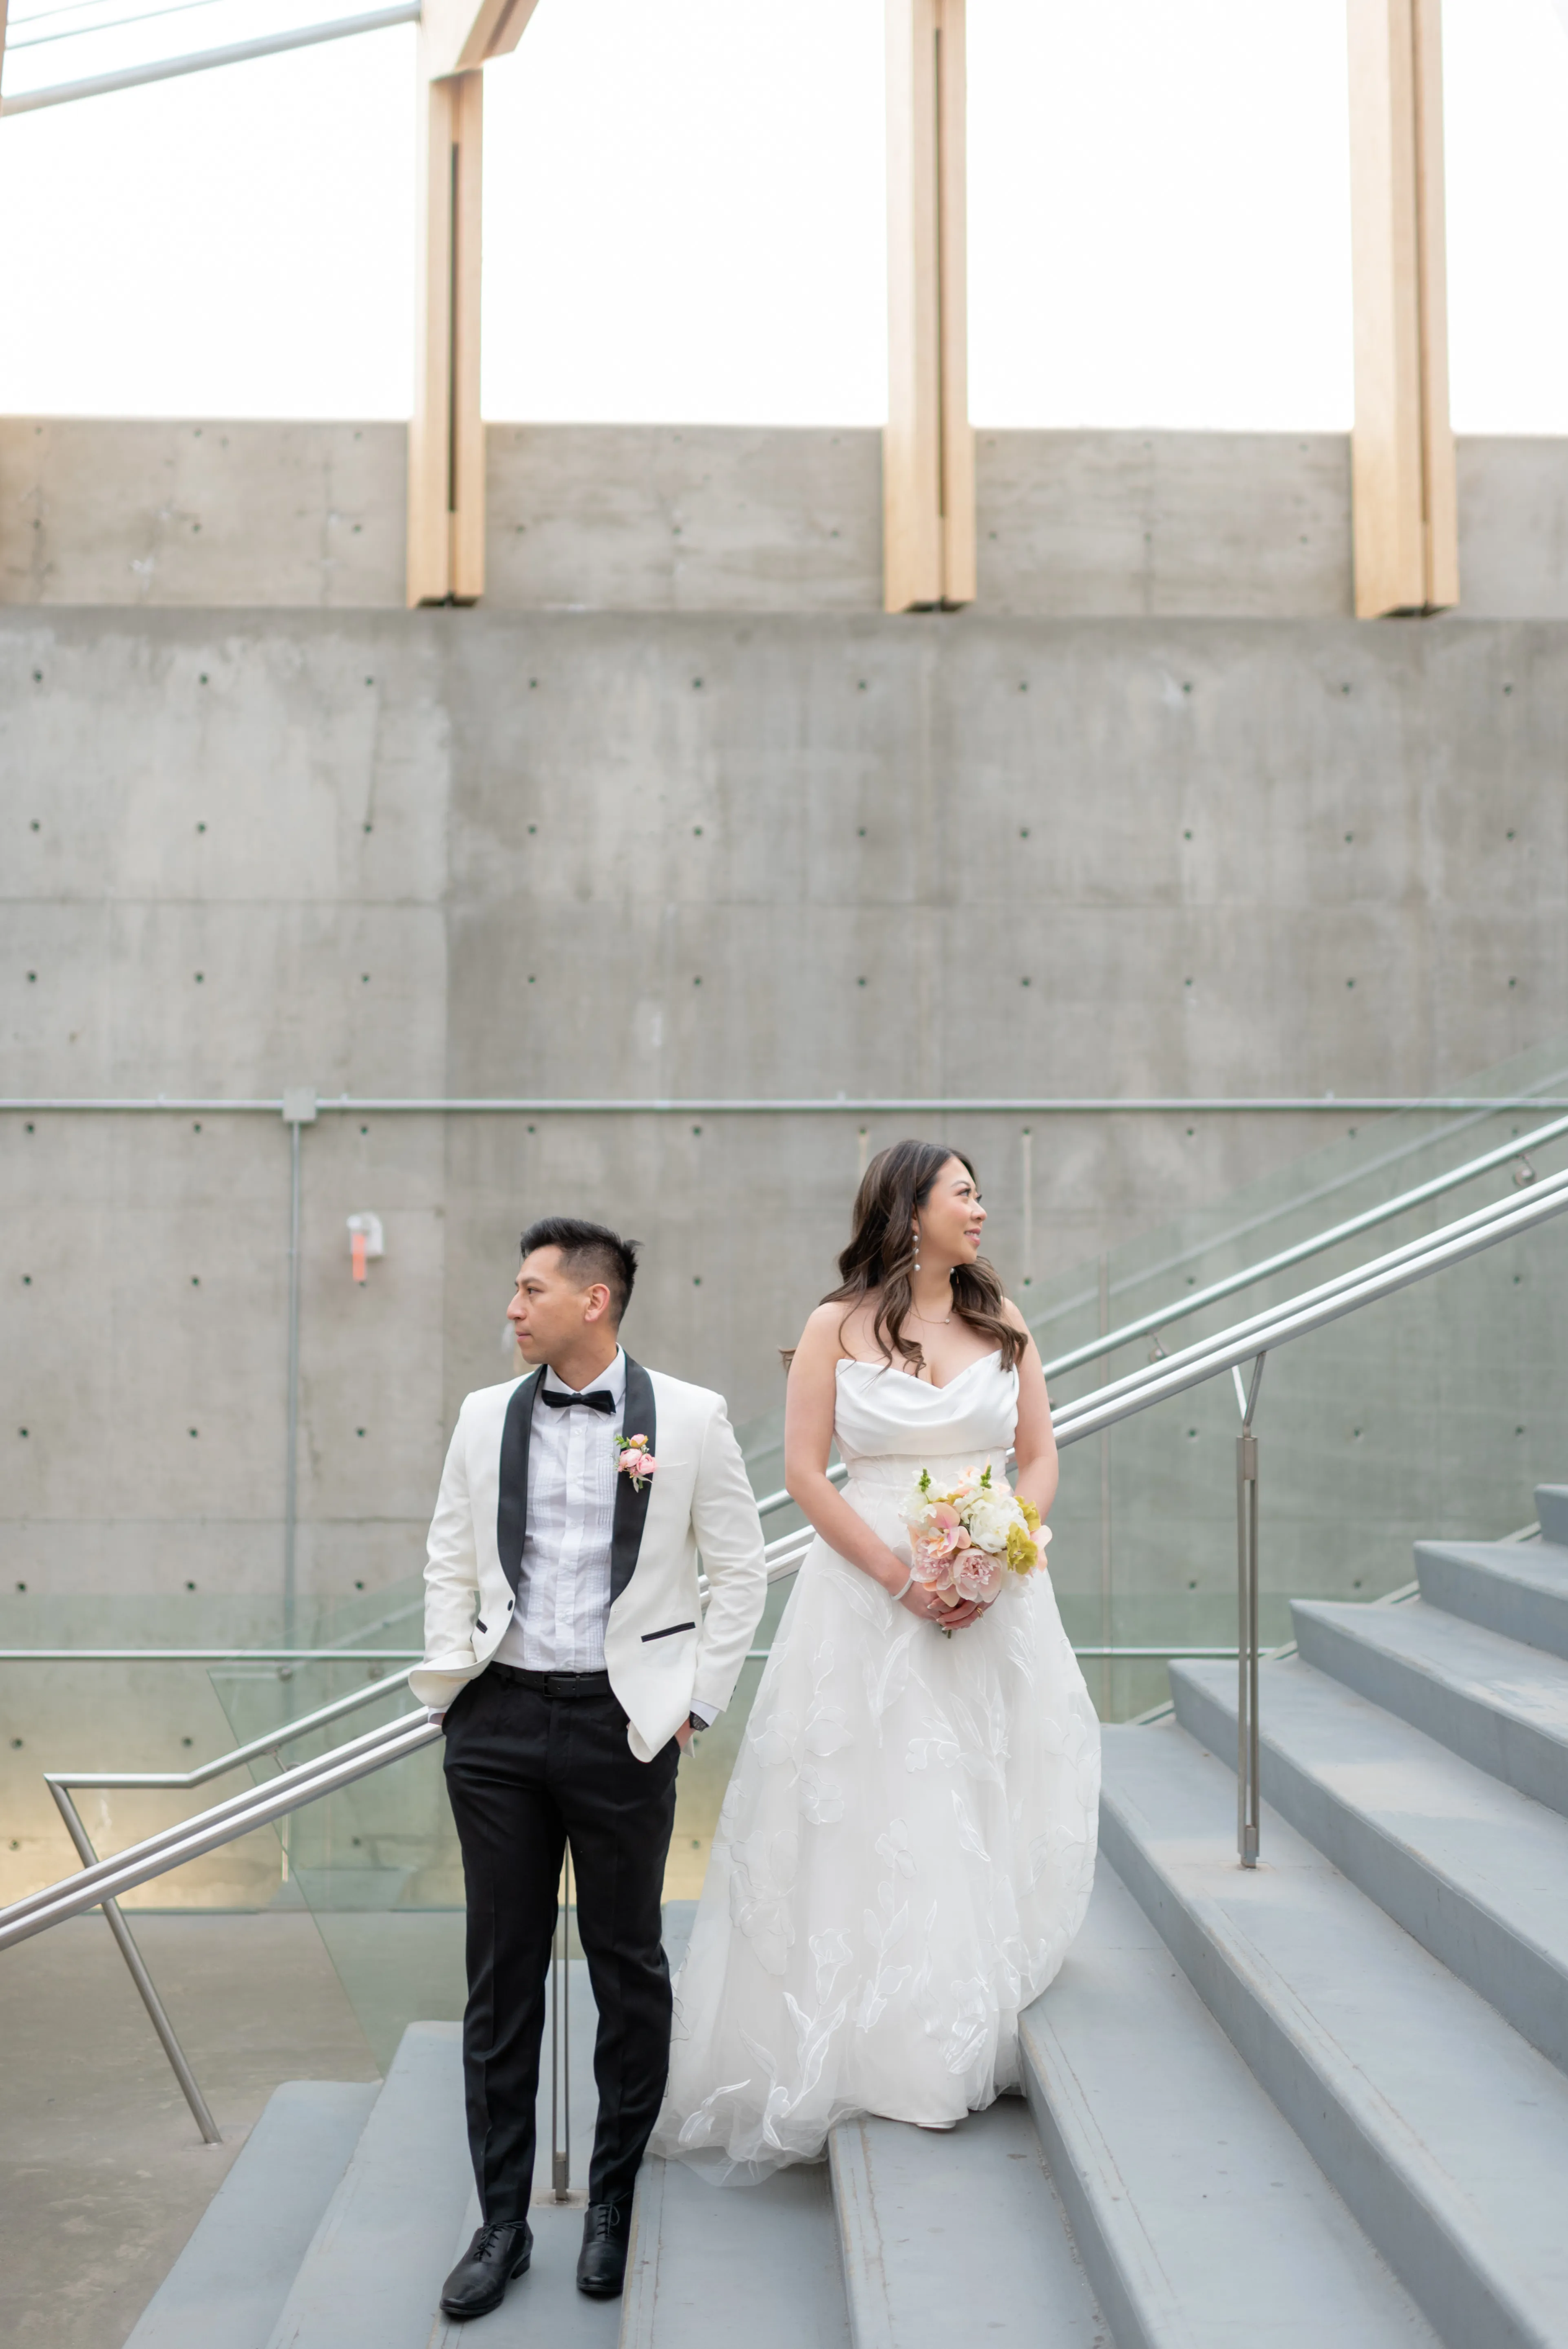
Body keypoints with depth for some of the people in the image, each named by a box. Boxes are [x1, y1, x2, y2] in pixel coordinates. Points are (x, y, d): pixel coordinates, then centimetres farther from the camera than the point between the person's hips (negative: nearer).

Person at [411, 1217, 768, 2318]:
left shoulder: (690, 1416, -3)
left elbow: (741, 1569, 2)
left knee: (630, 1970, 9)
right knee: (502, 1975, 8)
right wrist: (452, 1682, 4)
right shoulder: (485, 1417, 6)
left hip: (624, 1723, -2)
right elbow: (450, 1562, 13)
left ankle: (618, 2203, 27)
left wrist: (696, 1699, -2)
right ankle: (502, 2221, 20)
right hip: (498, 1722, 3)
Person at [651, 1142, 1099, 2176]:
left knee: (986, 1809, 5)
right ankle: (868, 2045, 9)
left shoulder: (1002, 1321, 8)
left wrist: (997, 1567, -9)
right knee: (867, 1815, -2)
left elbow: (1041, 1458, 7)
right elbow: (806, 1471, -4)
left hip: (996, 1595, 3)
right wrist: (902, 1577, -13)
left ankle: (974, 2038, 19)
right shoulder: (837, 1327, -1)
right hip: (869, 1588, -3)